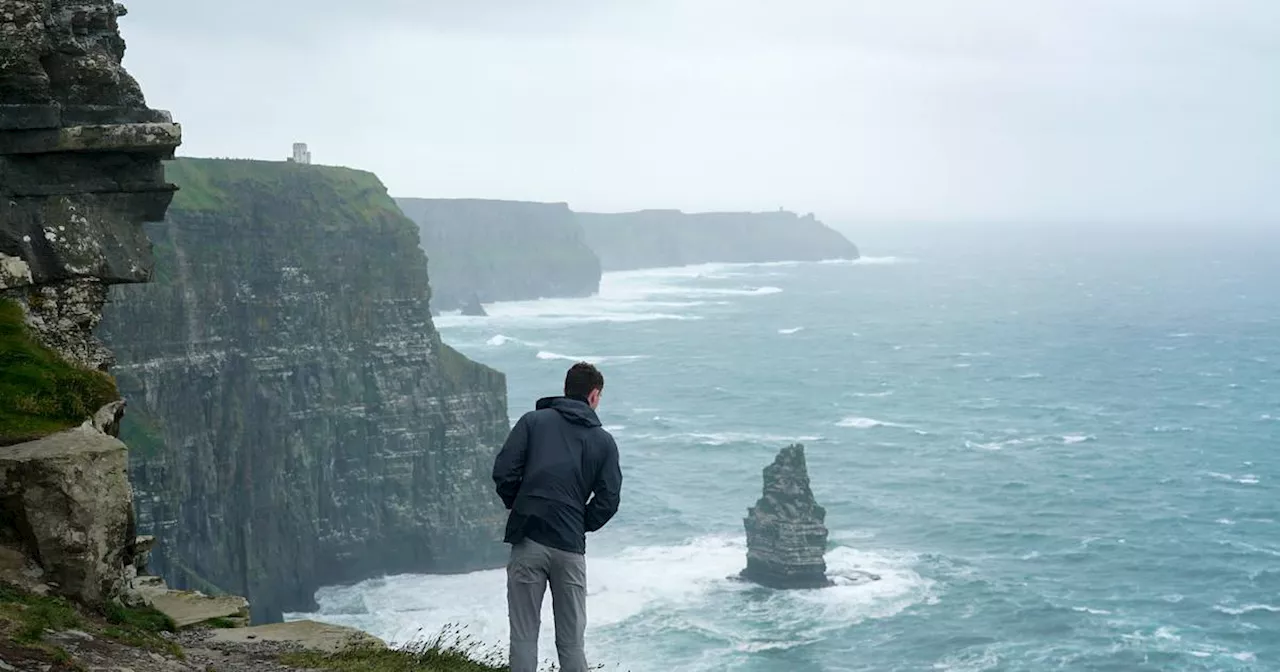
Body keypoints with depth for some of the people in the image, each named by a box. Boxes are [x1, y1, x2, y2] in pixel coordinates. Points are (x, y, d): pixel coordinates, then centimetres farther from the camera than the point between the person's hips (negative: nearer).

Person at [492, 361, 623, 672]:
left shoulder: (533, 421, 6)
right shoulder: (604, 441, 9)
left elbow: (503, 471, -4)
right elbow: (608, 501, 1)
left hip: (528, 542, -1)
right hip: (570, 547, 1)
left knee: (523, 637, 4)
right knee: (571, 642, 9)